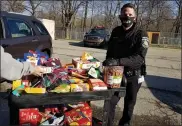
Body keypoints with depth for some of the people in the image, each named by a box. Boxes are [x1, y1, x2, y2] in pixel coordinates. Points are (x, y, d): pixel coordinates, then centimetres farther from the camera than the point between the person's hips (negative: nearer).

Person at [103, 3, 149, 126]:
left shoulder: (141, 34, -13)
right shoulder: (116, 31, 1)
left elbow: (140, 57, -27)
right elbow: (110, 51, 13)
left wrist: (118, 61, -38)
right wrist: (108, 63, 7)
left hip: (133, 75, -2)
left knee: (130, 103, 15)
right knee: (110, 102, 4)